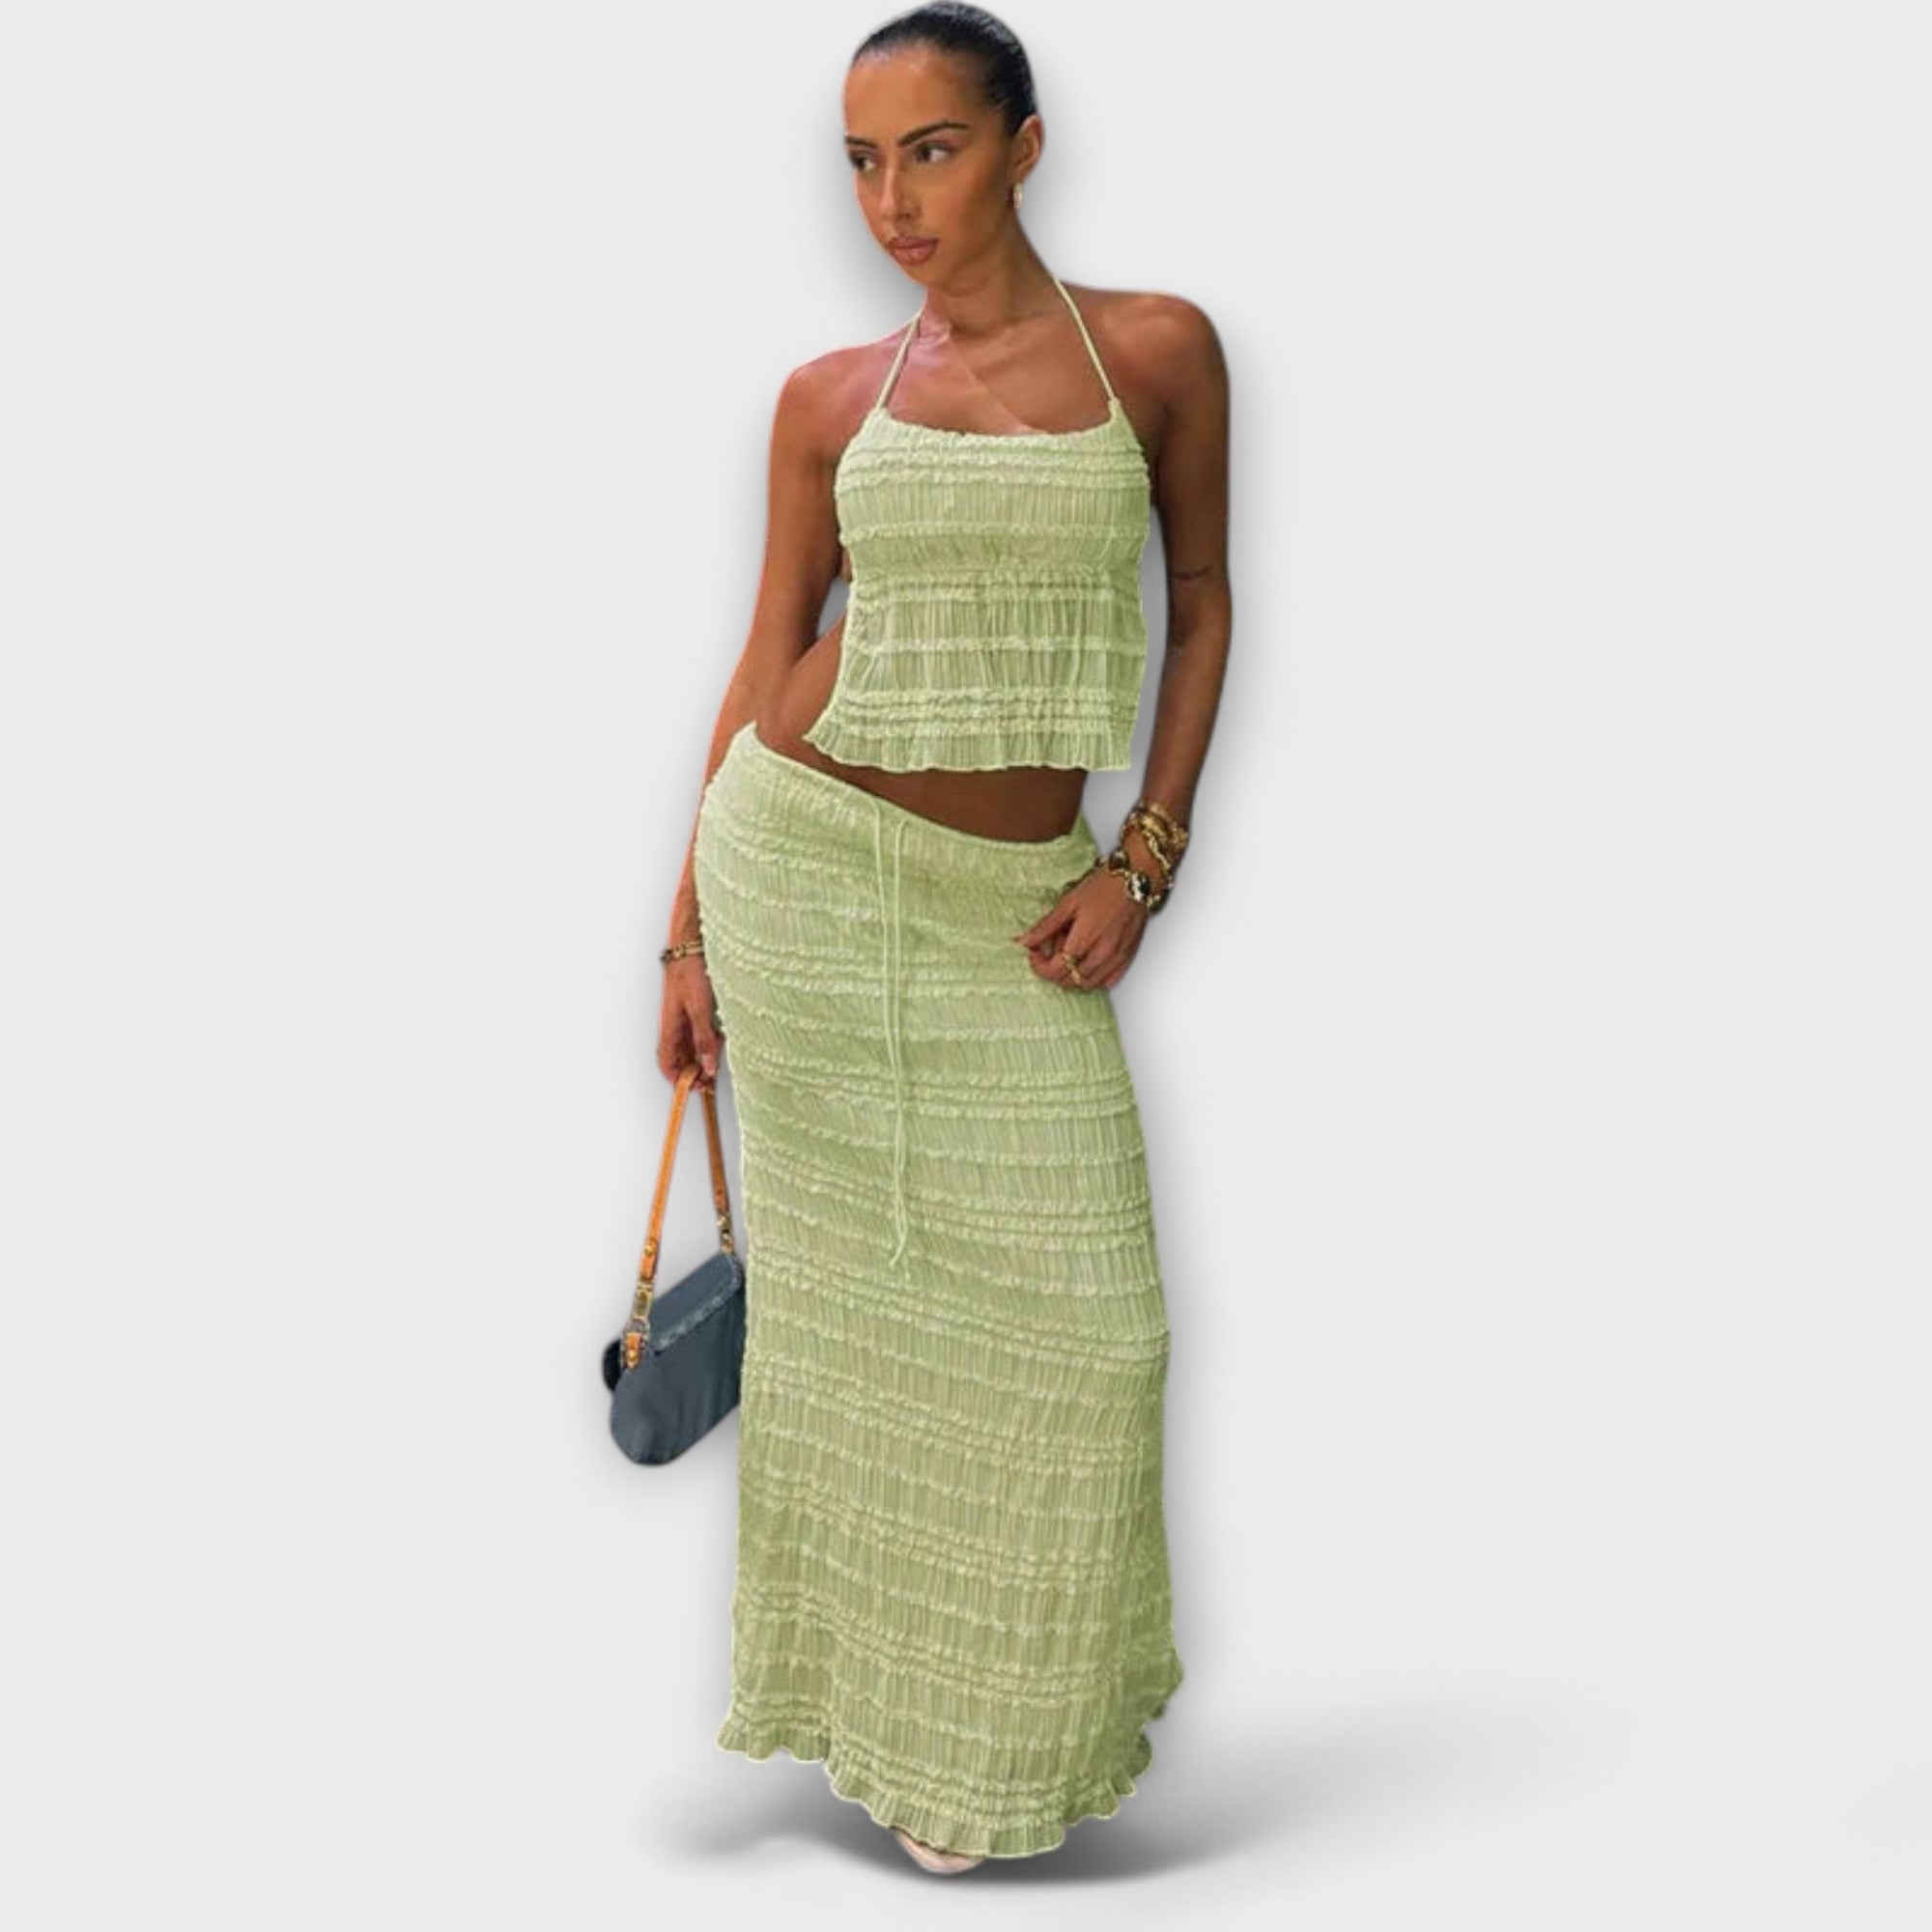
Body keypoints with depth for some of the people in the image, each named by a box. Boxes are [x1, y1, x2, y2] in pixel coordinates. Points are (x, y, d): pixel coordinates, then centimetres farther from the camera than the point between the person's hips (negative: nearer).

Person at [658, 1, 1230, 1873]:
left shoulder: (1158, 348, 1)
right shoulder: (828, 396, 3)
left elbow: (1202, 600, 7)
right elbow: (765, 657, 7)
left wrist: (1143, 862, -4)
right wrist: (688, 932, 5)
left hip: (1019, 896, 0)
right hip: (805, 851, 0)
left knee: (1065, 1303, 0)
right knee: (842, 1275, 5)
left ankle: (1010, 1708, 23)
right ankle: (857, 1669, 25)